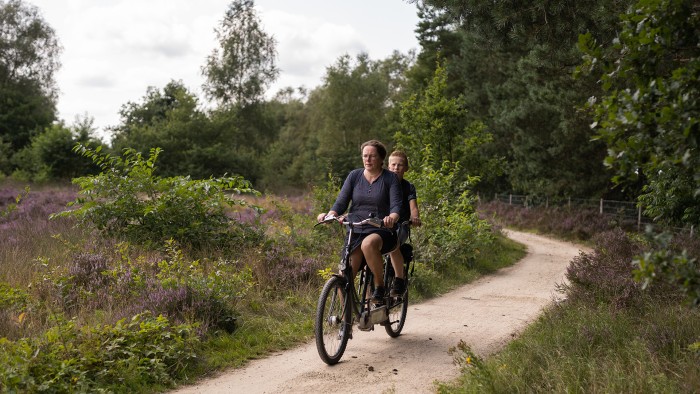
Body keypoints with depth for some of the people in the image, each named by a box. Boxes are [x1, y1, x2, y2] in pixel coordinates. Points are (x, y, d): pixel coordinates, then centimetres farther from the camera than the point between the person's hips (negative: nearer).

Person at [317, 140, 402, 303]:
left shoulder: (390, 178, 1)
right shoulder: (354, 176, 8)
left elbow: (396, 204, -10)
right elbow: (341, 201, 3)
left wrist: (392, 217, -33)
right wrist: (330, 214, -18)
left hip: (381, 231, -3)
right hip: (355, 231, 3)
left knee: (368, 244, -38)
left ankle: (380, 286, -18)